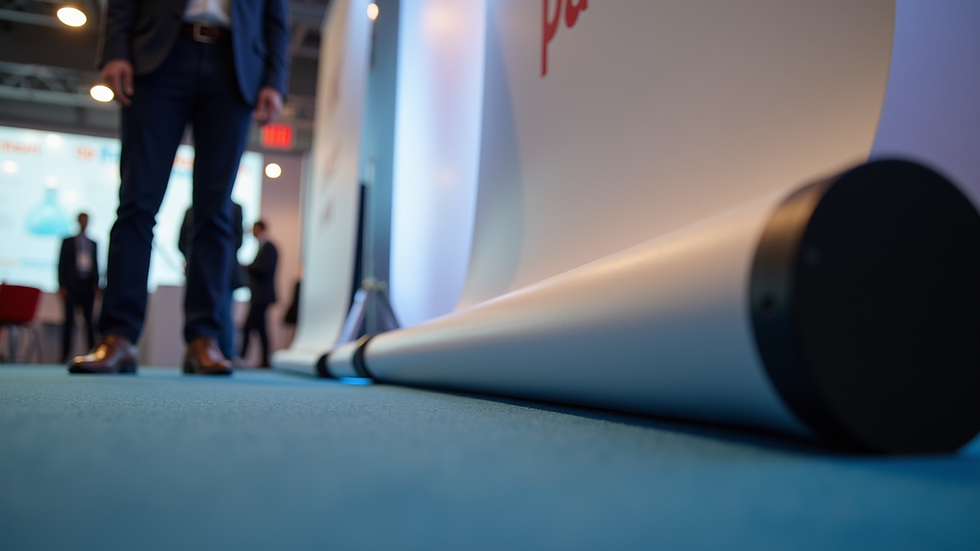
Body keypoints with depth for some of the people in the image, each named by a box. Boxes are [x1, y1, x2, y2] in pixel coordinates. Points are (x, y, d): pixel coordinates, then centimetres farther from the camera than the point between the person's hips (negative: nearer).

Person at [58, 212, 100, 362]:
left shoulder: (93, 243, 16)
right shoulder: (68, 242, 8)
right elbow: (61, 264, 4)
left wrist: (96, 285, 4)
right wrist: (62, 285, -5)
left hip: (88, 286, 2)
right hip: (71, 286, -2)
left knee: (89, 320, 0)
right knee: (69, 320, -2)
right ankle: (65, 355, -1)